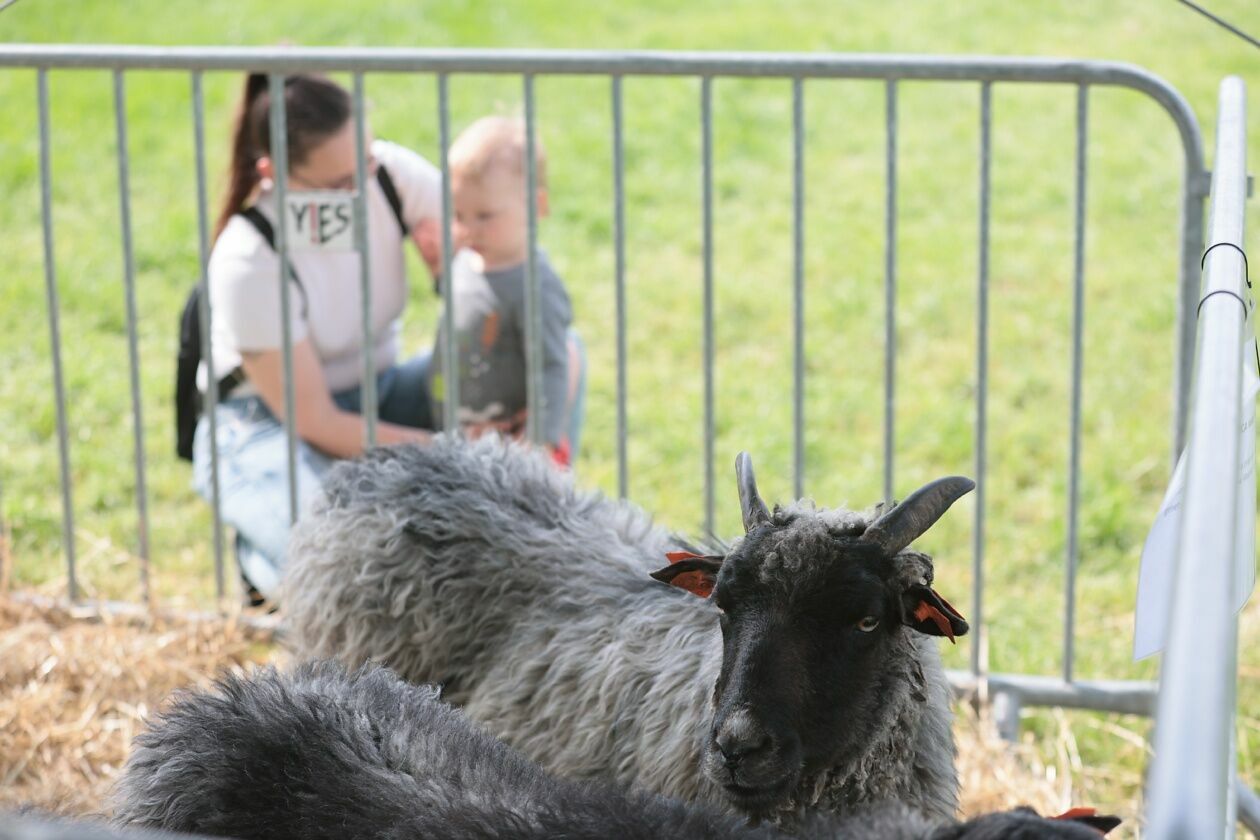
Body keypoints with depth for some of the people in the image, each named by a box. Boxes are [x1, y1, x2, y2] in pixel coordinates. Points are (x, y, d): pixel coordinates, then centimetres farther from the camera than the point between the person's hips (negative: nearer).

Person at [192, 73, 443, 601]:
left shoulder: (392, 173, -16)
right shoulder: (247, 264, -28)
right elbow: (315, 424, -22)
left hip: (379, 398, 5)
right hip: (269, 427, -5)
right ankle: (264, 553, 0)